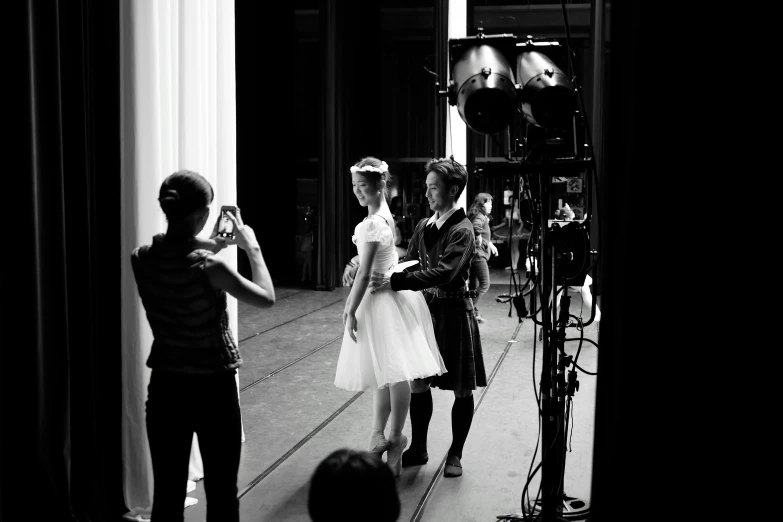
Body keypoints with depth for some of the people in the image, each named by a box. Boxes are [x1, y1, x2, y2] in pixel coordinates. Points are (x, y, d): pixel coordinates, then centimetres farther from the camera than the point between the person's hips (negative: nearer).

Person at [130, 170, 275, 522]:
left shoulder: (142, 258, -5)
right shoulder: (208, 266, -21)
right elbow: (267, 298, -10)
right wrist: (252, 247, -1)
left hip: (165, 387, 5)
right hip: (212, 388, -5)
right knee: (221, 494, 10)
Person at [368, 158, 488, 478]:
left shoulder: (462, 230, -15)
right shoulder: (424, 226, 7)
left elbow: (443, 273, -27)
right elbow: (411, 263, 13)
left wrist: (395, 282, -31)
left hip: (453, 312, -6)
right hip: (426, 308, 7)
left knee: (462, 389, 6)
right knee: (417, 382, 11)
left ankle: (455, 453, 21)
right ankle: (418, 448, 26)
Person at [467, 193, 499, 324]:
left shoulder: (483, 217, 18)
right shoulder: (480, 217, -12)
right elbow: (476, 228, -35)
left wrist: (490, 244, 18)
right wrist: (480, 242, -22)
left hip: (474, 255, 10)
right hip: (478, 254, -10)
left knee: (474, 286, 12)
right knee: (484, 284, -8)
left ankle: (474, 313, 16)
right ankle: (470, 309, -11)